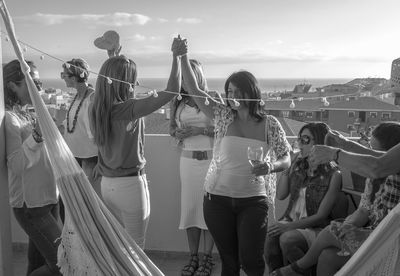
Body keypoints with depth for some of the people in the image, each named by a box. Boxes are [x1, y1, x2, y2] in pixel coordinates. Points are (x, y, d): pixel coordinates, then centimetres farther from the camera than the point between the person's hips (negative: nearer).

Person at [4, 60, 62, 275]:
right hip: (30, 204, -8)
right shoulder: (9, 118, -16)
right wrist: (36, 137, -34)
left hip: (49, 198, 9)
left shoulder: (28, 116, 10)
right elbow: (16, 164, -23)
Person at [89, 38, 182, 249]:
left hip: (107, 183, 7)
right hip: (130, 183, -7)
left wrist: (114, 58, 24)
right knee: (135, 246, 8)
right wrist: (176, 55, -15)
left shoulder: (96, 109, -1)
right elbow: (172, 90, -24)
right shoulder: (129, 109, -22)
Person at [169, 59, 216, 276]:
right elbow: (172, 126, 18)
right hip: (188, 159, 3)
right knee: (189, 206, 5)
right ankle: (193, 258, 17)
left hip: (211, 159, -3)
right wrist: (176, 133, -4)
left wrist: (200, 130, -17)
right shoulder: (177, 102, 6)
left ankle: (208, 258, 13)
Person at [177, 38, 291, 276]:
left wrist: (271, 166, -20)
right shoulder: (224, 116, 2)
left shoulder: (270, 124, -1)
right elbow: (194, 90, -2)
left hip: (253, 200, -1)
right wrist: (183, 57, -11)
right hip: (218, 198, 2)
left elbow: (286, 160, 2)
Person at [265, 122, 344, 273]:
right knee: (270, 238, -28)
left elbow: (321, 216, -10)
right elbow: (280, 195, 7)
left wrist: (290, 226, -20)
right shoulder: (298, 166, 9)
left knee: (287, 239, -34)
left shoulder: (333, 175, -8)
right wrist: (289, 167, 1)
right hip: (290, 220, 4)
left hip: (315, 228, -4)